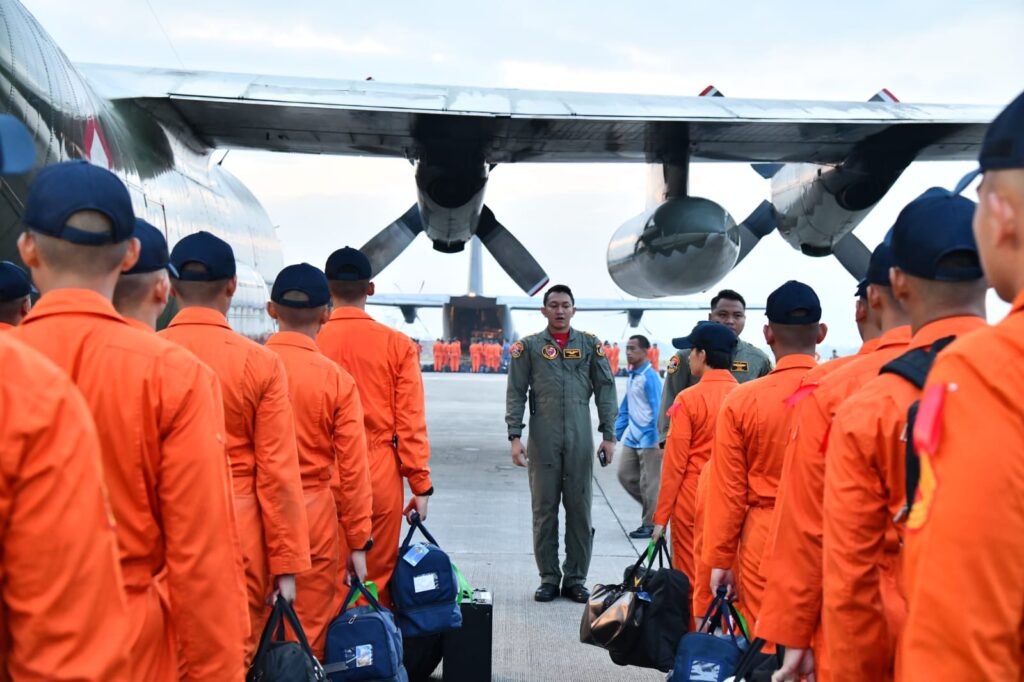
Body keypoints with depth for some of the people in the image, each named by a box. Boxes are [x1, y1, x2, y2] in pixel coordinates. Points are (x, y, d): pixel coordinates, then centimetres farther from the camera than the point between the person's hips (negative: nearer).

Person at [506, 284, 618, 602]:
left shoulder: (590, 344, 9)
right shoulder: (529, 345, 6)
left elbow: (605, 389, 9)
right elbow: (515, 393, 4)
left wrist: (608, 435, 3)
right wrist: (515, 436, -4)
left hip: (580, 440, 1)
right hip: (543, 441, -1)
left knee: (580, 510, 3)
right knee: (544, 510, 4)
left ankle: (576, 578, 14)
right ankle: (548, 578, 14)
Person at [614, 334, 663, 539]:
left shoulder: (650, 377, -14)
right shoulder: (631, 376, 11)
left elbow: (657, 409, -17)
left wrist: (656, 439, -19)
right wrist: (616, 433, 16)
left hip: (648, 439, -8)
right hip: (632, 437, 8)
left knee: (649, 483, 1)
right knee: (625, 475, 11)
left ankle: (650, 524, 14)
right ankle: (653, 508, 27)